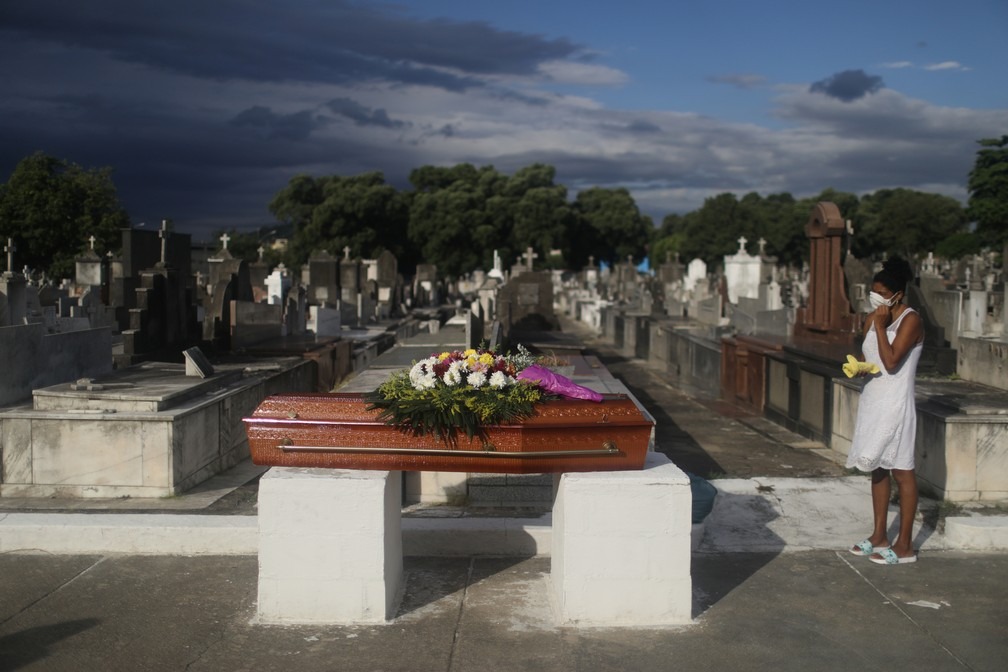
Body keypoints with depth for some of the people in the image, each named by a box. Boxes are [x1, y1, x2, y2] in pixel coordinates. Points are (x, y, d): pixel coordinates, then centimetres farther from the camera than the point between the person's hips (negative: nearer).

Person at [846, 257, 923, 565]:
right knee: (877, 468, 13)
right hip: (872, 399, 8)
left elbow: (891, 361, -22)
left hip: (895, 403, -8)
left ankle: (904, 545, 6)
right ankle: (879, 537, 23)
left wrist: (880, 326, -18)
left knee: (901, 471, -1)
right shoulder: (872, 318, 9)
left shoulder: (910, 320, -14)